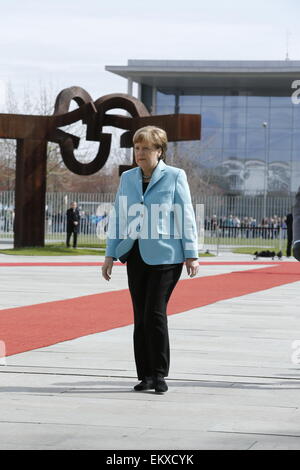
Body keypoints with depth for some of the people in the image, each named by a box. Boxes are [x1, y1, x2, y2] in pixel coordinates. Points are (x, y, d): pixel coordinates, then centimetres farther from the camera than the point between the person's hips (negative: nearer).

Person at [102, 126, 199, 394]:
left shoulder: (175, 177, -2)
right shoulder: (127, 178, 11)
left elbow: (186, 216, -1)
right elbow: (117, 217, 14)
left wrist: (191, 255, -3)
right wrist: (111, 255, 10)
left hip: (165, 255, -5)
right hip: (135, 256, 5)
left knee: (155, 314, -10)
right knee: (140, 317, 6)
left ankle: (159, 374, 1)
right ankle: (145, 376, 13)